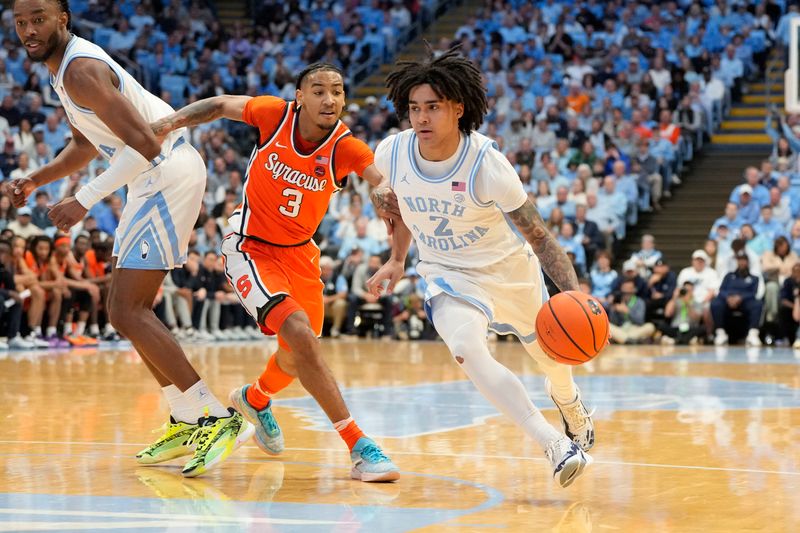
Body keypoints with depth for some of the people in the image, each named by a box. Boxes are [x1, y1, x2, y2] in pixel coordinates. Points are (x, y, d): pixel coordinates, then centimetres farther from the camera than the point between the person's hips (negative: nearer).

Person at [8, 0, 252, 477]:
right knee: (133, 309, 15)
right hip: (155, 178, 11)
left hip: (168, 173, -11)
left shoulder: (80, 70, -18)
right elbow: (86, 145, 28)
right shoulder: (68, 66, 14)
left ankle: (221, 419, -15)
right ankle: (187, 423, 21)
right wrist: (35, 180, 14)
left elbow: (144, 143, -27)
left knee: (126, 312, -13)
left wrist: (85, 200, -23)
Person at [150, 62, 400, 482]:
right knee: (300, 333, -25)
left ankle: (255, 399, 54)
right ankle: (359, 447, -24)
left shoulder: (346, 148, -17)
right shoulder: (274, 115, -17)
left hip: (298, 251, 4)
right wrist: (174, 120, -15)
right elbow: (221, 105, -1)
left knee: (296, 357, 17)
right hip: (250, 247, -4)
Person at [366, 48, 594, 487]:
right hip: (448, 273, 1)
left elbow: (537, 235, -26)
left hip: (508, 266, -1)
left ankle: (570, 403, 59)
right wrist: (397, 258, 13)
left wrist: (573, 293, -38)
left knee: (549, 351, 20)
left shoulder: (486, 163, -30)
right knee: (466, 349, -29)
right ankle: (556, 446, -27)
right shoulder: (391, 153, -20)